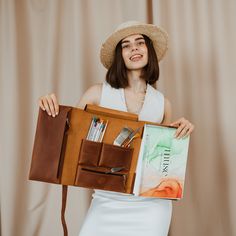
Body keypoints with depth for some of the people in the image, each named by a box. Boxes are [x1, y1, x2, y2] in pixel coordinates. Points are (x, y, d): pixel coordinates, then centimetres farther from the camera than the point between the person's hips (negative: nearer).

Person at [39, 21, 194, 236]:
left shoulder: (162, 104, 4)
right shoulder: (98, 93, -2)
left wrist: (181, 132, -3)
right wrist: (52, 111, -13)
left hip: (151, 202, 1)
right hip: (107, 201, -1)